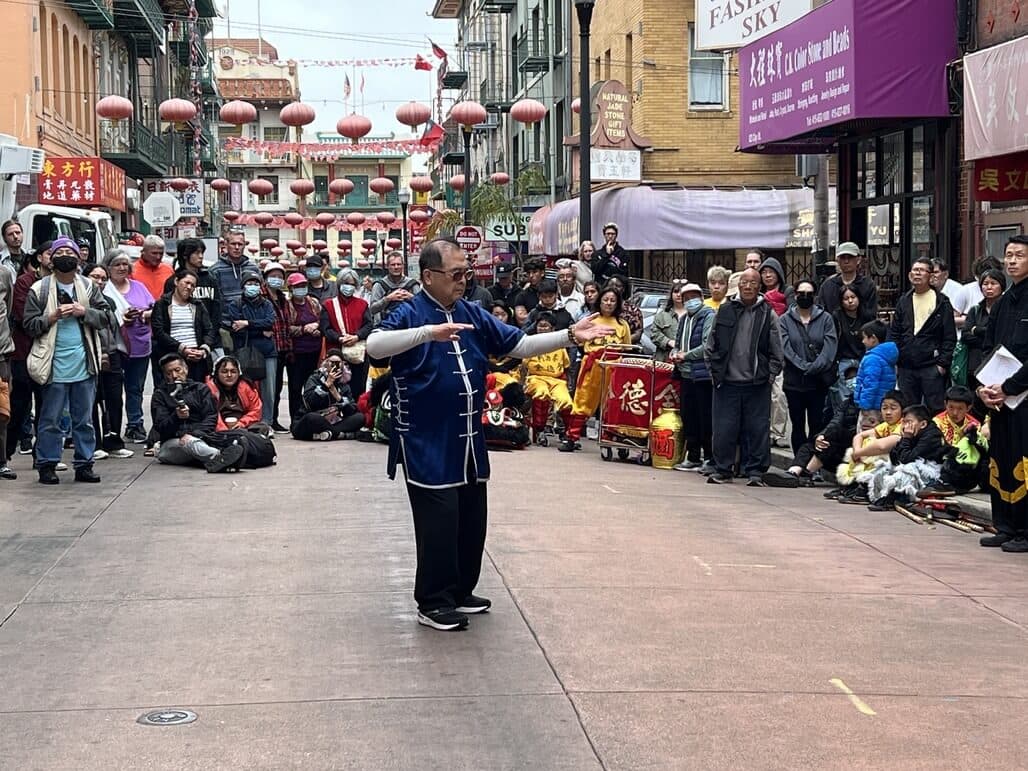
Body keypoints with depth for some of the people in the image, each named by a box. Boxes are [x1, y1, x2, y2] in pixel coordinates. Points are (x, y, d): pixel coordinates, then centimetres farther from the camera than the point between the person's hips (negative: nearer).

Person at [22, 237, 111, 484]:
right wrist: (53, 317, -15)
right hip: (55, 366, -3)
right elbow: (29, 325, -2)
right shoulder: (39, 290, 1)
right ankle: (47, 465, 11)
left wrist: (83, 312, -11)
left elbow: (106, 317, 4)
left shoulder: (89, 286, 9)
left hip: (84, 365, 3)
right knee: (51, 419, 3)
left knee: (84, 419, 9)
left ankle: (84, 465, 16)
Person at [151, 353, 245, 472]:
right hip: (172, 444, -4)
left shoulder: (201, 389, 17)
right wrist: (176, 417, -21)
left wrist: (194, 434, -15)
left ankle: (214, 462, -62)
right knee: (189, 443, -37)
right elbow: (160, 427, 1)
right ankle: (220, 457, -68)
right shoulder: (160, 395, 15)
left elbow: (211, 418, 4)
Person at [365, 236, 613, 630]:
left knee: (471, 520, 14)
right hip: (427, 445, -7)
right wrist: (428, 332, -42)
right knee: (439, 523, -5)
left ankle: (460, 593, 29)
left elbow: (520, 345, 12)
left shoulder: (473, 315, 10)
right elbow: (374, 346, -30)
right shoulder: (409, 314, -11)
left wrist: (570, 336, 1)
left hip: (469, 442, 7)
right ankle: (433, 603, 8)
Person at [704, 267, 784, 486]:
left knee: (758, 429, 0)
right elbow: (711, 346, 11)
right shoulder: (725, 311, 5)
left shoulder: (768, 314, 3)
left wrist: (770, 375, -2)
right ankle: (722, 469, 13)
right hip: (727, 382, 1)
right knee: (724, 429, 3)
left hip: (757, 384, -1)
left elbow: (776, 352, 5)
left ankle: (755, 471, 9)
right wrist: (715, 371, 5)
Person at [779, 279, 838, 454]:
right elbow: (786, 348, -8)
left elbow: (829, 348, -6)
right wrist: (804, 367, -18)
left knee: (817, 426, 1)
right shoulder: (785, 320, 3)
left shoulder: (826, 319, 4)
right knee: (798, 426, 9)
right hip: (794, 382, 1)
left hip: (820, 382, -1)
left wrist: (814, 367, -20)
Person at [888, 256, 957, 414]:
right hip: (906, 367, 4)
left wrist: (943, 363, -10)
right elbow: (894, 333, 14)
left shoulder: (942, 302, 0)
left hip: (931, 367, -4)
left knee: (936, 411, -3)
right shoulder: (903, 301, 13)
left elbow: (950, 337, -3)